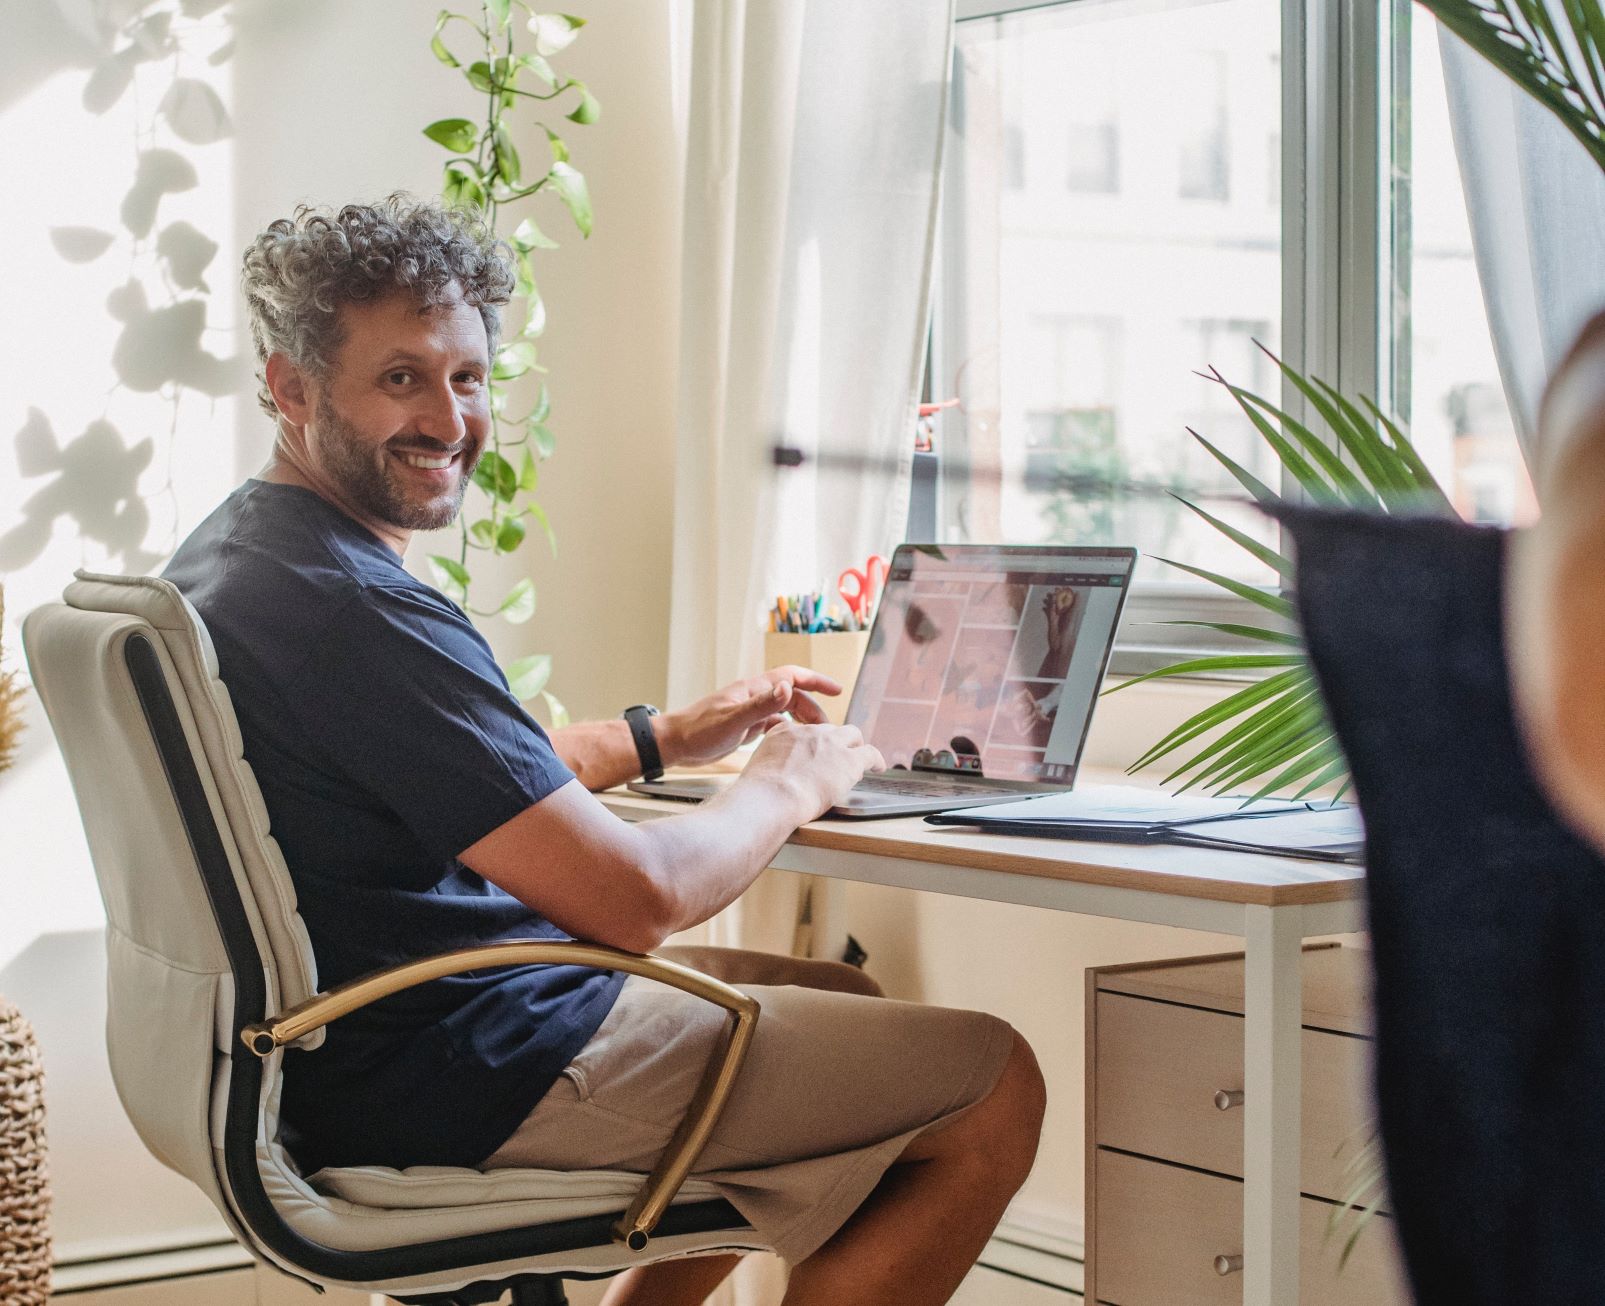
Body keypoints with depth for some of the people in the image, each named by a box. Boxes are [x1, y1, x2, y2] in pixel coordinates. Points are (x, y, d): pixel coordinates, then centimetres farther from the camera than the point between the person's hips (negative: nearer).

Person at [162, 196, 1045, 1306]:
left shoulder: (226, 556, 8)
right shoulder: (360, 613, -25)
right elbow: (637, 895, -24)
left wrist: (665, 739, 20)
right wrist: (786, 787, -5)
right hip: (458, 1079, -11)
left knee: (844, 1002, 28)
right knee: (994, 1086, -5)